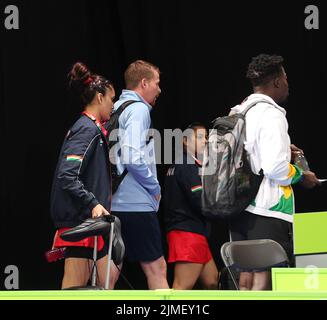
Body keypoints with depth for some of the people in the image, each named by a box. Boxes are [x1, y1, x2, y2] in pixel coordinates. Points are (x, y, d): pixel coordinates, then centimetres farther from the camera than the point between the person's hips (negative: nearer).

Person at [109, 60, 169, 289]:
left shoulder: (117, 109, 16)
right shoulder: (139, 109, -10)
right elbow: (133, 158, -21)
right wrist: (155, 187, -7)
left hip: (115, 203, 8)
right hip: (137, 204, -8)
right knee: (156, 268, -3)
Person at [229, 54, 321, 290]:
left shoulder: (237, 113, 13)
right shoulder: (271, 114, -13)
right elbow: (275, 168, -21)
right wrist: (302, 176, -3)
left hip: (240, 209, 8)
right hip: (267, 212, -8)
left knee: (247, 277, 11)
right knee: (264, 279, -7)